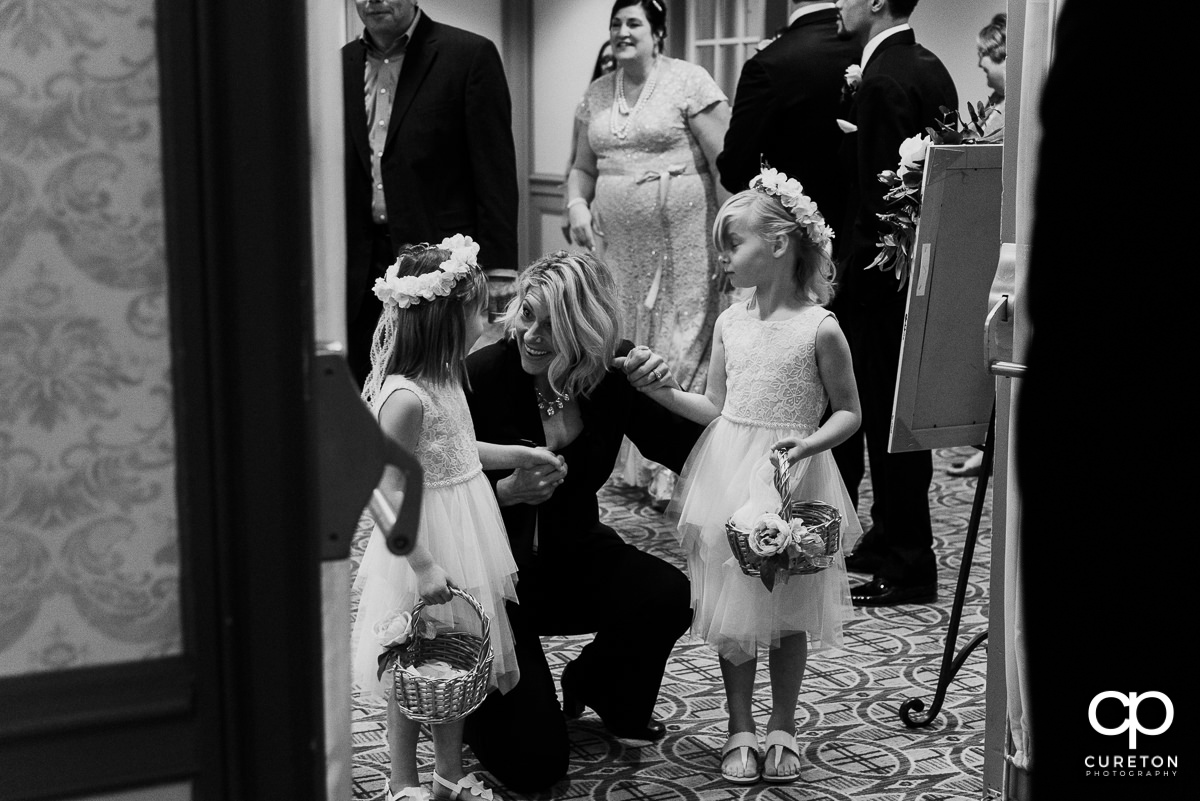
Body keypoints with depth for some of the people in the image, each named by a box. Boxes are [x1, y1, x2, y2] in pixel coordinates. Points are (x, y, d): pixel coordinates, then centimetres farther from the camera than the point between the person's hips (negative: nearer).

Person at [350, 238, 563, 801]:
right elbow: (389, 492, -25)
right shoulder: (405, 397, -26)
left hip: (460, 544, 9)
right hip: (425, 548, -9)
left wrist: (519, 455, 25)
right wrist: (422, 566, -25)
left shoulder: (442, 380, 4)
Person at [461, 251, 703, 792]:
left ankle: (593, 688, 8)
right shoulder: (483, 375, -21)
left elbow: (686, 453, -4)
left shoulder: (615, 375, -10)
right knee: (534, 765, -9)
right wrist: (506, 493, -32)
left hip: (573, 552, 4)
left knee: (669, 596, -26)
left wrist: (665, 391, -21)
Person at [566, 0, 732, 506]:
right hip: (618, 245, 6)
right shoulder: (598, 93, 14)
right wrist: (577, 205, 1)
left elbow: (725, 160, -7)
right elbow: (583, 166, 21)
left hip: (681, 241, -6)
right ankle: (636, 466, 17)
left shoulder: (689, 81, -4)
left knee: (680, 348, -4)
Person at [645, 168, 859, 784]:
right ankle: (739, 728, 24)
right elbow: (715, 408, 10)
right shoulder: (730, 322, 4)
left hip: (792, 482, -4)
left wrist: (806, 444, -20)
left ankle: (781, 728, 25)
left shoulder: (820, 328, -10)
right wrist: (663, 392, -2)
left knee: (787, 613, 8)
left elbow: (848, 412, -3)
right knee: (732, 607, 10)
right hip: (730, 477, 4)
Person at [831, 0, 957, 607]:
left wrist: (850, 280, -15)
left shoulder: (884, 83, -18)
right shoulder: (931, 69, 12)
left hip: (879, 280, -10)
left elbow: (877, 197, -21)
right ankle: (889, 540, 29)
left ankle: (909, 567, 7)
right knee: (893, 415, 17)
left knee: (886, 417, -2)